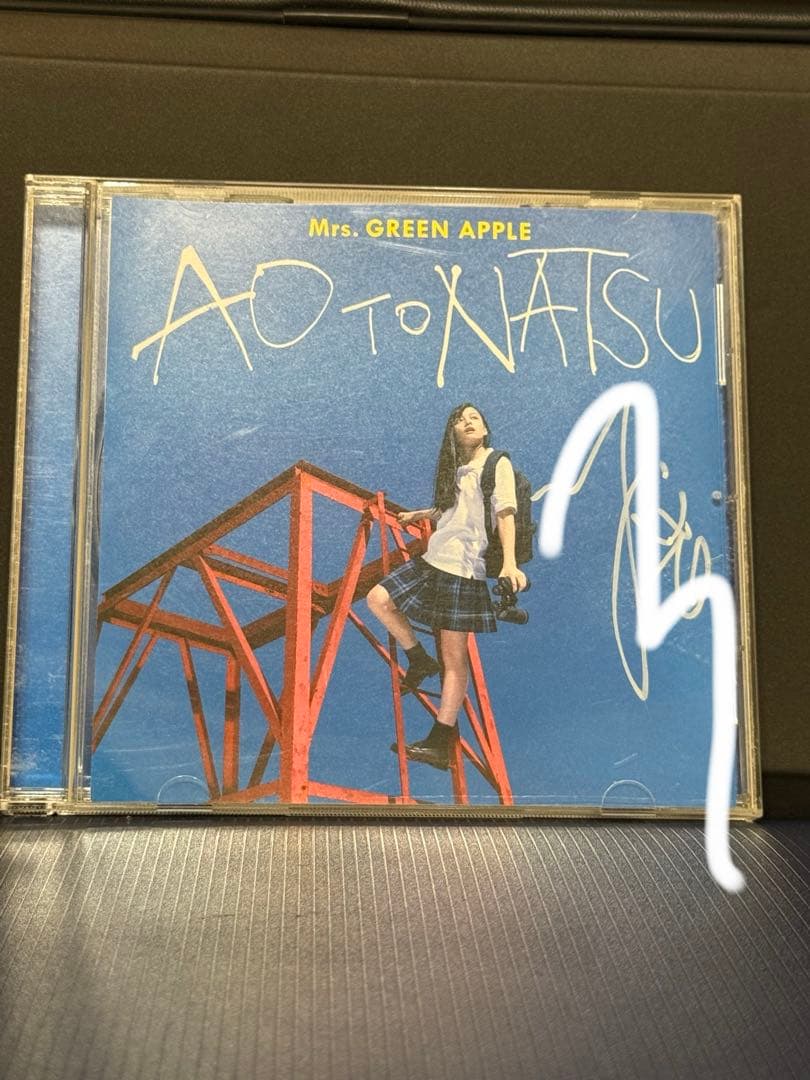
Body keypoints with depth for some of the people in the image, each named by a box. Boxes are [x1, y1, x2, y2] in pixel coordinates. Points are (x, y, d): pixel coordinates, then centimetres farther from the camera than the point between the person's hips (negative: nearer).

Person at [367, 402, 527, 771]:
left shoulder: (497, 464, -3)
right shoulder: (456, 469, 19)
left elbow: (505, 513, -14)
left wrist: (509, 563, -26)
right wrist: (419, 514, 46)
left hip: (464, 569, -8)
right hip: (433, 560, 8)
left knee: (454, 659, -5)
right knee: (378, 599, -1)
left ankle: (440, 742, -1)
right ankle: (420, 660, 13)